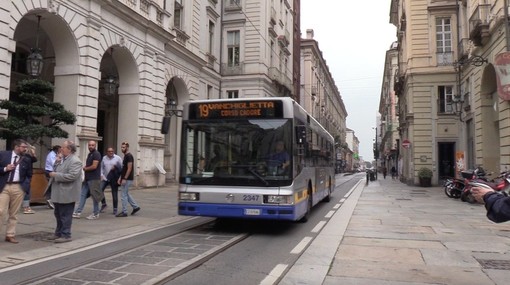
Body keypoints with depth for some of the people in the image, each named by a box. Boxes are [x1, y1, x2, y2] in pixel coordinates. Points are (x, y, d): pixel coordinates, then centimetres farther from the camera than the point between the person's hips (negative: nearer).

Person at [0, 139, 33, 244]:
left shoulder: (27, 159, 7)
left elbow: (29, 175, 13)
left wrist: (26, 185, -1)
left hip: (19, 188, 2)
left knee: (14, 214, 7)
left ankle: (10, 235, 15)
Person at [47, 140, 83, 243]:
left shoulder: (75, 161, -16)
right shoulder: (62, 159, 13)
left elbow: (72, 176, -26)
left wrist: (56, 175, -20)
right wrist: (52, 173, 3)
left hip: (67, 194, -9)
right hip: (58, 193, 10)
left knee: (65, 216, -1)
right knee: (58, 214, 18)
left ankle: (66, 235, 9)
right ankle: (58, 233, 30)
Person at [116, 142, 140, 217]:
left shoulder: (129, 156, -15)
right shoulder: (125, 156, 15)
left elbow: (129, 169, -21)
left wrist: (124, 179, -22)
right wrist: (120, 178, 16)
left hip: (127, 179, -10)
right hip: (124, 178, 10)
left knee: (124, 195, -4)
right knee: (126, 194, 16)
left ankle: (124, 212, 4)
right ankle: (135, 207, 23)